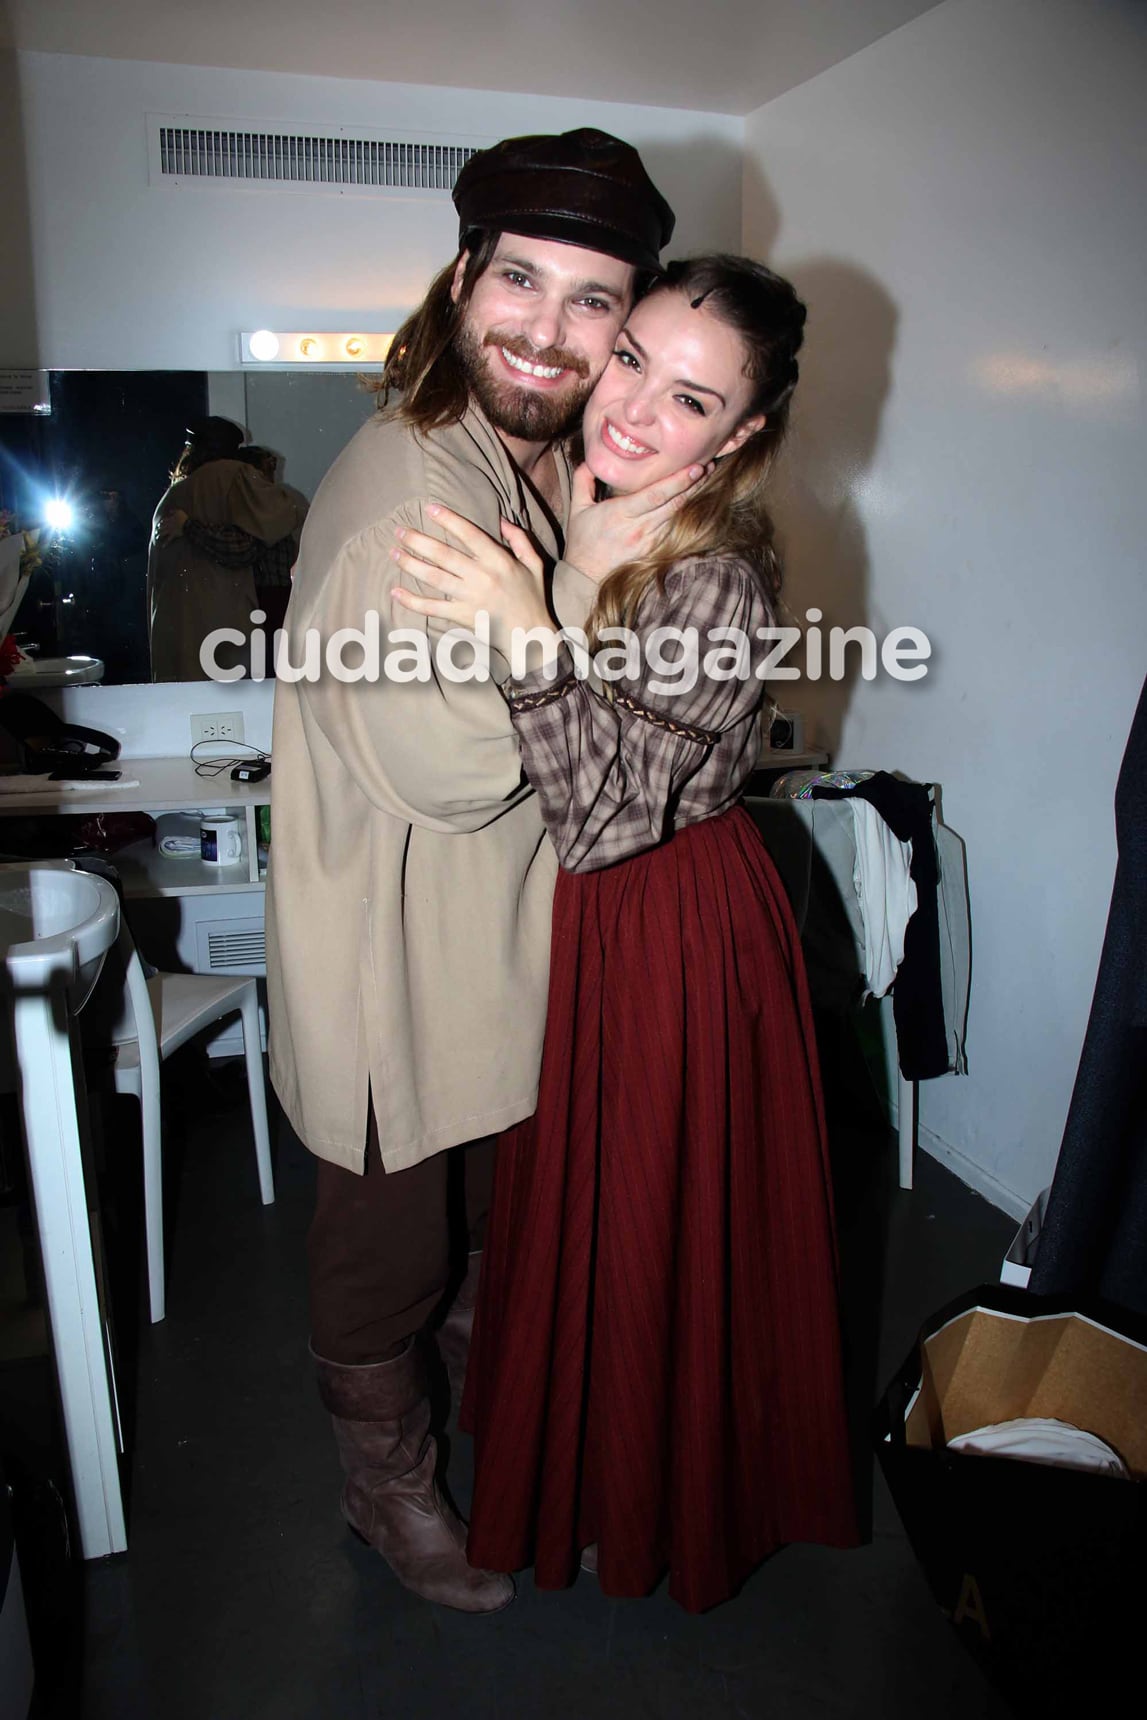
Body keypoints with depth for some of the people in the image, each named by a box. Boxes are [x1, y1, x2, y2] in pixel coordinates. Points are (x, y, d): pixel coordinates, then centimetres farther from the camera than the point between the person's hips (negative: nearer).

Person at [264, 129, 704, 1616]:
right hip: (398, 958, -8)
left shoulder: (567, 466, 5)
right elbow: (446, 764, -29)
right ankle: (386, 1478, 40)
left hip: (515, 931, 9)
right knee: (391, 1229, 14)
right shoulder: (405, 490, -26)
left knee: (510, 1185, 29)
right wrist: (587, 586, -28)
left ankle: (489, 1329, 58)